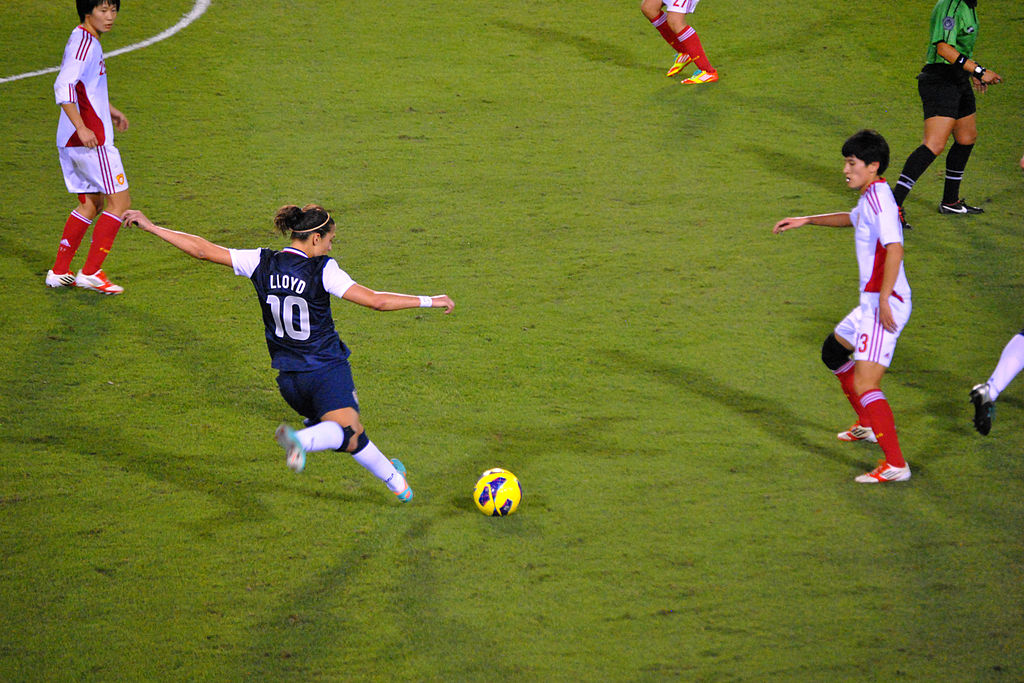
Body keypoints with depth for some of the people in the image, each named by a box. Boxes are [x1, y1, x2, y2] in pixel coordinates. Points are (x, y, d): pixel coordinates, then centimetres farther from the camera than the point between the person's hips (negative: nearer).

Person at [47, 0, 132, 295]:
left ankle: (59, 271, 18)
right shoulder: (84, 43, -16)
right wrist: (81, 128, -32)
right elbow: (63, 87, -26)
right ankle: (90, 272, -3)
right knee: (119, 202, -4)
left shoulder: (88, 40, 16)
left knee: (91, 204, 17)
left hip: (72, 142, 10)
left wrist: (109, 110, 39)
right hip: (90, 140, -10)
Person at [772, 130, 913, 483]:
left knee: (864, 385, -17)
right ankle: (868, 425, 44)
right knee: (833, 351, 31)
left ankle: (896, 465, -19)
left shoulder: (879, 199, -19)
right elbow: (852, 218, 37)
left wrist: (884, 300, -33)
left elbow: (894, 249, -31)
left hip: (886, 305, -11)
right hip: (871, 302, 11)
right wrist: (807, 220, 36)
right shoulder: (870, 197, 13)